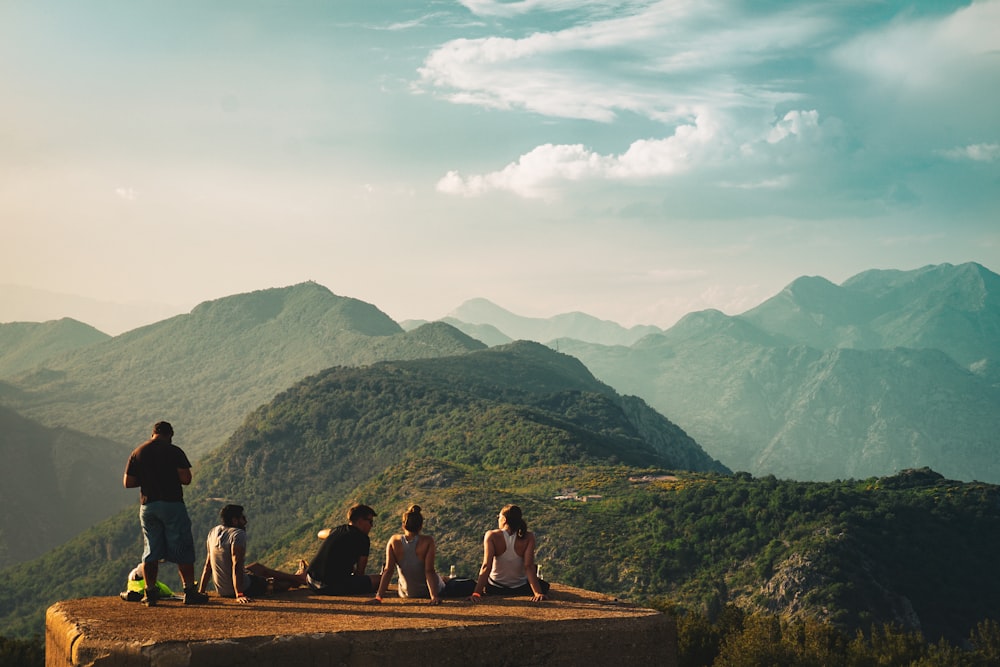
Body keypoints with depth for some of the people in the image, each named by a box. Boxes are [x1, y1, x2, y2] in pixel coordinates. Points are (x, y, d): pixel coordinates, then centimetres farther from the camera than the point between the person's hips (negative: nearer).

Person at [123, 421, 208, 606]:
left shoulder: (137, 453, 7)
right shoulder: (174, 451, -5)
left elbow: (127, 483, 6)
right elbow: (186, 479, -11)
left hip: (147, 506, 4)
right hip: (172, 504, -4)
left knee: (150, 552, 10)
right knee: (183, 551, 1)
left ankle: (150, 594, 8)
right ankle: (190, 591, 0)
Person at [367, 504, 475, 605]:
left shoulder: (394, 541, -14)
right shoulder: (427, 541, -20)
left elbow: (387, 571, -18)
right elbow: (429, 571, -26)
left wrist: (378, 597, -19)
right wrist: (434, 596, -28)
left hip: (406, 594, 4)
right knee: (470, 585, 12)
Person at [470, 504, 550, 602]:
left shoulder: (491, 536, -19)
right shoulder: (528, 537, -17)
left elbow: (486, 566, -26)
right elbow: (529, 566, -24)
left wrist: (476, 593, -29)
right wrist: (538, 593, -26)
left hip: (493, 589, 0)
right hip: (521, 590, 0)